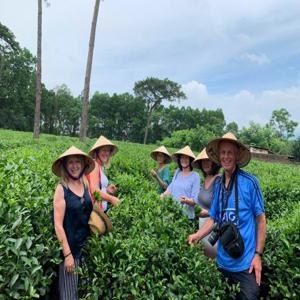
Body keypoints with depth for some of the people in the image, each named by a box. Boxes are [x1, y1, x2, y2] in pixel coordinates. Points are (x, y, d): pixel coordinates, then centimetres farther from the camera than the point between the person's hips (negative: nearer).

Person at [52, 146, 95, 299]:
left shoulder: (85, 184, -1)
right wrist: (67, 254, -17)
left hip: (85, 245, 5)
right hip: (69, 247, -5)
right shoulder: (61, 188, -17)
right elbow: (58, 225, -17)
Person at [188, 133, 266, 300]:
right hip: (222, 261, 5)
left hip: (246, 263, -5)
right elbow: (213, 218, 7)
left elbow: (261, 219, -8)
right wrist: (197, 236, -7)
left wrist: (258, 255, -10)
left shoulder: (249, 182, -13)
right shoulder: (218, 184, 1)